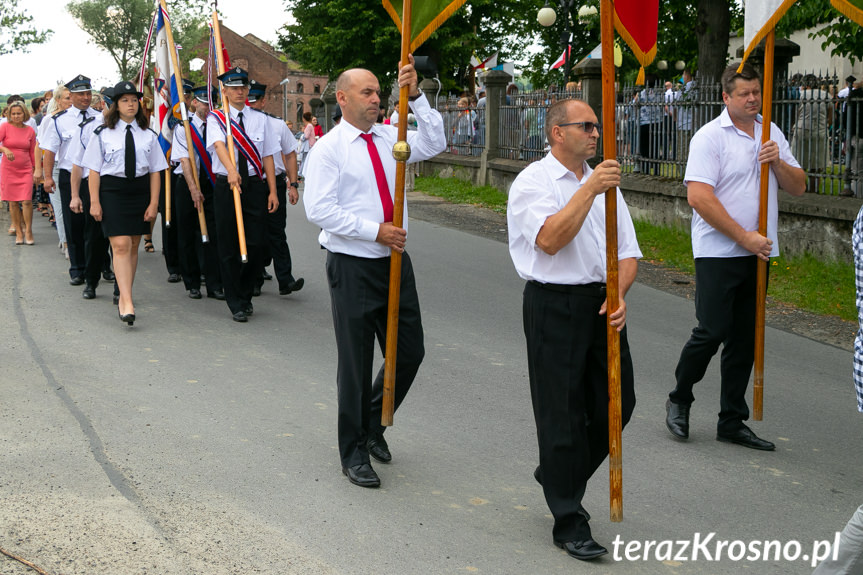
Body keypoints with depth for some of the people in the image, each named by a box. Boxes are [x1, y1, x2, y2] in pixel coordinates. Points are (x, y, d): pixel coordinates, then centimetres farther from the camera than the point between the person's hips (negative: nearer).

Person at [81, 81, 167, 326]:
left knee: (133, 246, 9)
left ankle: (124, 296, 23)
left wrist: (153, 203, 2)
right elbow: (94, 170, 1)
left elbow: (155, 171, 7)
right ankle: (127, 303, -17)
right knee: (120, 246, -12)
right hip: (112, 190, -3)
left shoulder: (148, 135, 7)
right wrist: (94, 202, -5)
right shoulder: (103, 134, 1)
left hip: (140, 190, 3)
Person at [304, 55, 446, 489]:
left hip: (394, 259, 5)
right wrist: (375, 230, -19)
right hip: (352, 266, -5)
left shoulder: (390, 138, 9)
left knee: (410, 351, 9)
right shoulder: (328, 149, -7)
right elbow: (319, 210, -15)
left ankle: (372, 423, 35)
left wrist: (415, 97, -13)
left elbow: (434, 144, -4)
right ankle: (354, 453, 19)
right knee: (355, 362, 3)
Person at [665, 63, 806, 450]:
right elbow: (699, 197, -16)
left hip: (758, 253, 6)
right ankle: (679, 401, 15)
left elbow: (798, 188, 13)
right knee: (712, 331, -9)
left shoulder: (772, 134, 13)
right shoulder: (710, 137, -7)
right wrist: (744, 237, -16)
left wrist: (778, 162, -8)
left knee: (744, 339, 8)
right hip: (718, 253, -6)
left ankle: (732, 422, 16)